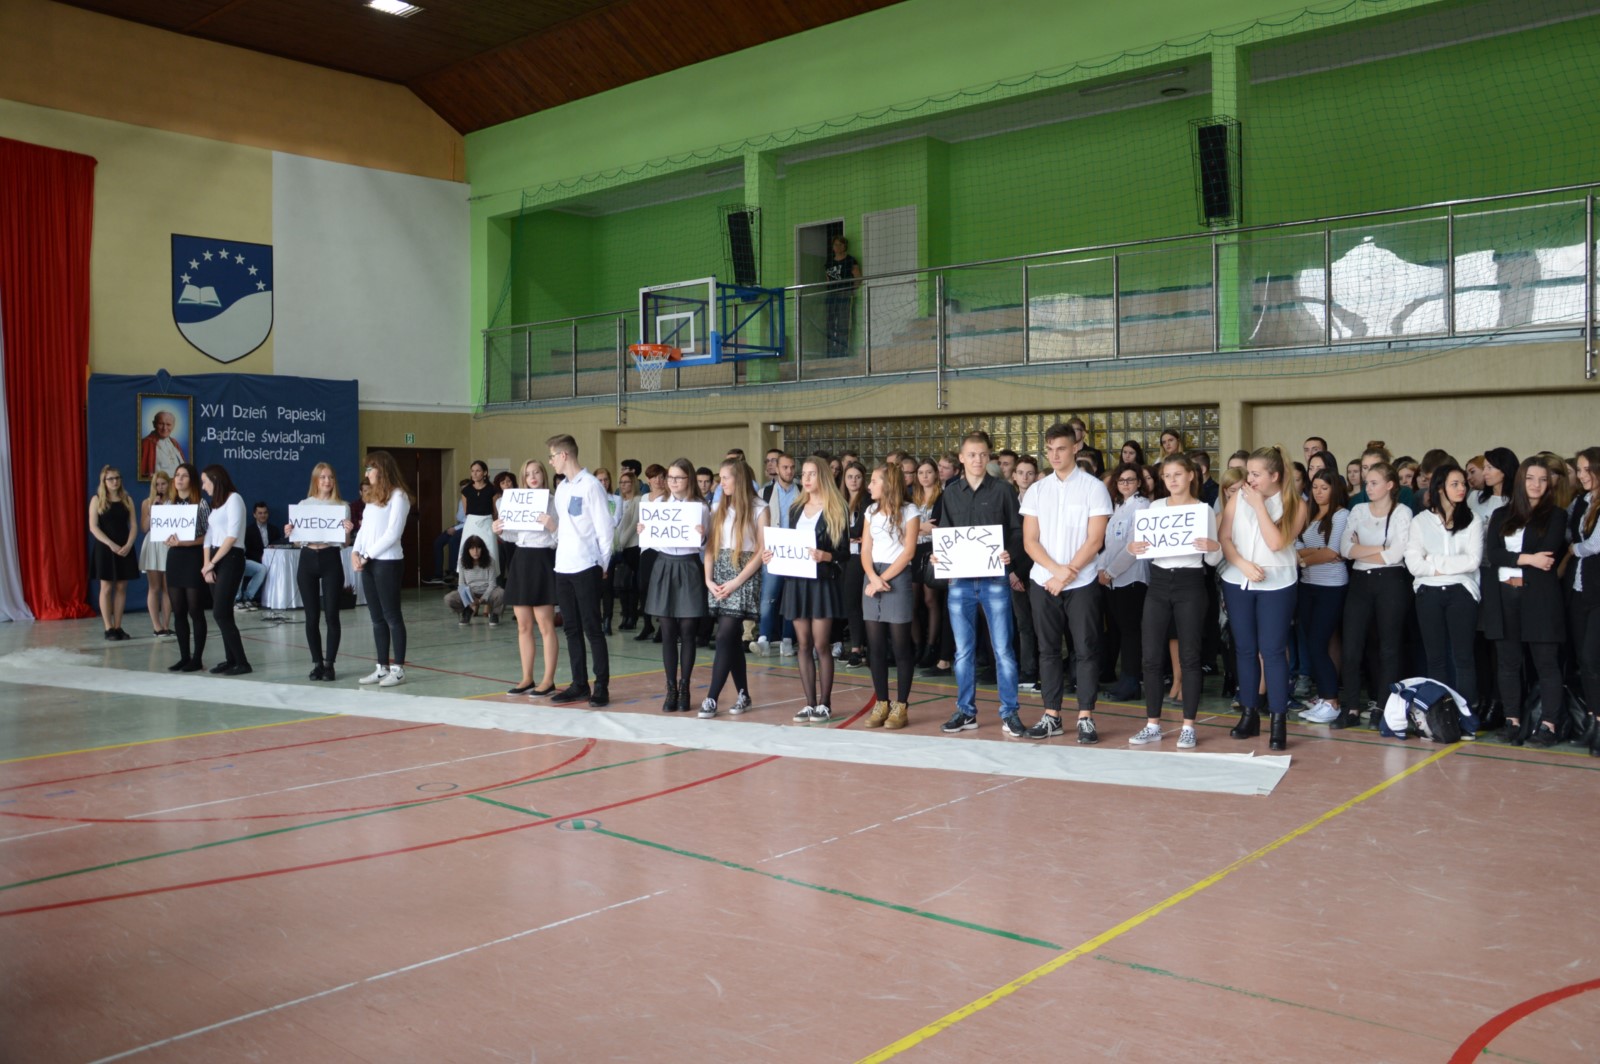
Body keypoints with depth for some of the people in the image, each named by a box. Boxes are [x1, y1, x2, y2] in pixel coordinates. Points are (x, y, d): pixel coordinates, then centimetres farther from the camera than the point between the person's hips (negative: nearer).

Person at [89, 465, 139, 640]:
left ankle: (118, 627, 9)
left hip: (125, 549, 3)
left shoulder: (127, 499, 8)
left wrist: (128, 545, -12)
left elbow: (133, 525, 4)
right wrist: (111, 544, -18)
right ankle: (109, 628, 2)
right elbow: (93, 527, -8)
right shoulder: (97, 500, -1)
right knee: (106, 588, -1)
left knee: (121, 587, 4)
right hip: (105, 548, -3)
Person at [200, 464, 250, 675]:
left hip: (230, 559, -8)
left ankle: (242, 662, -8)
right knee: (224, 613, 6)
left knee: (220, 613, -12)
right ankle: (230, 659, 11)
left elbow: (232, 536, -15)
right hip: (215, 560, 8)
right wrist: (206, 566, -2)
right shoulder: (215, 504, 18)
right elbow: (208, 538, 12)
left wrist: (211, 563, -11)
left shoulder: (233, 499, -7)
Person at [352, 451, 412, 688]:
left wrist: (367, 555, -13)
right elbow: (364, 528, 15)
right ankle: (382, 667, 15)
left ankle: (398, 669, 1)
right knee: (377, 617, 10)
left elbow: (392, 534, -15)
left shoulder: (398, 496, -8)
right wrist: (355, 552, -1)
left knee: (392, 616, -3)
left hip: (388, 562, -8)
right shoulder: (372, 496, 17)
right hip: (368, 564, 8)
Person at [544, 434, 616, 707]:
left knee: (592, 628, -3)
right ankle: (579, 685, 19)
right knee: (571, 628, 11)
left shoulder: (590, 485, -9)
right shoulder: (561, 488, 14)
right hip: (563, 567, 8)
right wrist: (551, 524, -2)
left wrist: (602, 564, -8)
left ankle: (601, 687, 5)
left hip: (586, 567, -8)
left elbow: (604, 529, -10)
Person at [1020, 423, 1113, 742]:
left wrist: (1068, 573, -13)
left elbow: (1094, 540, -7)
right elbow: (1030, 541, 3)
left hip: (1082, 583, -3)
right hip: (1043, 582, 3)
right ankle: (1051, 716, 15)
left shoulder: (1094, 488, -2)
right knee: (1048, 650, 7)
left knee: (1085, 650, 0)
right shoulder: (1036, 490, 7)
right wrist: (1056, 569, -12)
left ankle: (1086, 717, 6)